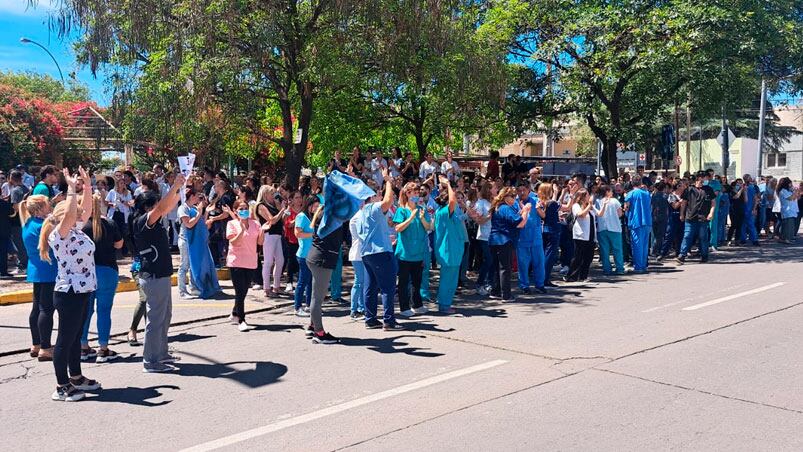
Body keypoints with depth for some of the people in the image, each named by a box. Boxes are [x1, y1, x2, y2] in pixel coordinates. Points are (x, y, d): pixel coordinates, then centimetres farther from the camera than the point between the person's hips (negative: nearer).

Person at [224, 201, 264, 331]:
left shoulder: (255, 223, 7)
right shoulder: (232, 224, -4)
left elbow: (260, 242, 7)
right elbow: (234, 243, -14)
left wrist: (263, 230, -9)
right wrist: (242, 229, -25)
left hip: (251, 262, 5)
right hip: (236, 262, -4)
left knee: (244, 291, 12)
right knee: (240, 292, -7)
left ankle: (234, 315, 30)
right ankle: (241, 321, -5)